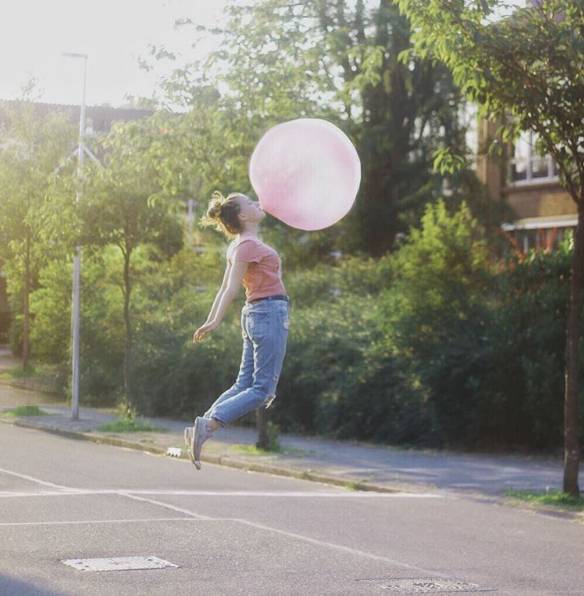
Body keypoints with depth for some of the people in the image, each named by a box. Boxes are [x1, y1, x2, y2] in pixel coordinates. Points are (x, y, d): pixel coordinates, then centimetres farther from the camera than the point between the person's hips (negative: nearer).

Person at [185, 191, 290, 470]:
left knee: (244, 385, 8)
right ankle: (206, 426, -18)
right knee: (262, 390, -10)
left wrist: (210, 320, 17)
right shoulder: (248, 245, -12)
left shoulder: (241, 245, 16)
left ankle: (198, 430, 2)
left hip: (255, 314, 9)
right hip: (270, 312, -9)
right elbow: (231, 288, -16)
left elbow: (226, 287, 16)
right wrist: (215, 322, -18)